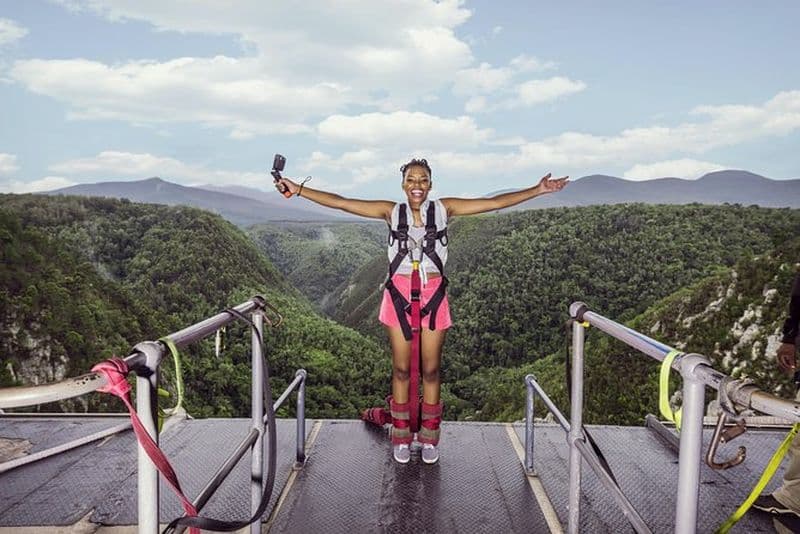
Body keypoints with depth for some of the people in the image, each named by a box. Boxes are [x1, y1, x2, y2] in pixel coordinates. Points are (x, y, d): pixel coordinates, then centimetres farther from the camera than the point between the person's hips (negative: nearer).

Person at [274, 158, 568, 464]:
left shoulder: (444, 209, 4)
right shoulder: (391, 211, 4)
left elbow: (495, 202, 3)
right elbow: (341, 203, 1)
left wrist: (537, 190, -1)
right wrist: (298, 190, -3)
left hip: (433, 295, 0)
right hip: (399, 295, 0)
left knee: (431, 370, 7)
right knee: (401, 369, 7)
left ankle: (429, 439, 22)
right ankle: (401, 439, 21)